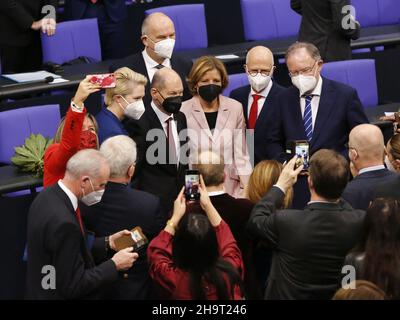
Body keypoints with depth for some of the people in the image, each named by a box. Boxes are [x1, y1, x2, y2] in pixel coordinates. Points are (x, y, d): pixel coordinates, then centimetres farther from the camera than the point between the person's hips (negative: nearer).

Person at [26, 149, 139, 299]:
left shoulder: (49, 195, -3)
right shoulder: (63, 222, -30)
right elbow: (73, 286, -24)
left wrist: (107, 243, 4)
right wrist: (114, 265, -15)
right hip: (61, 295, -8)